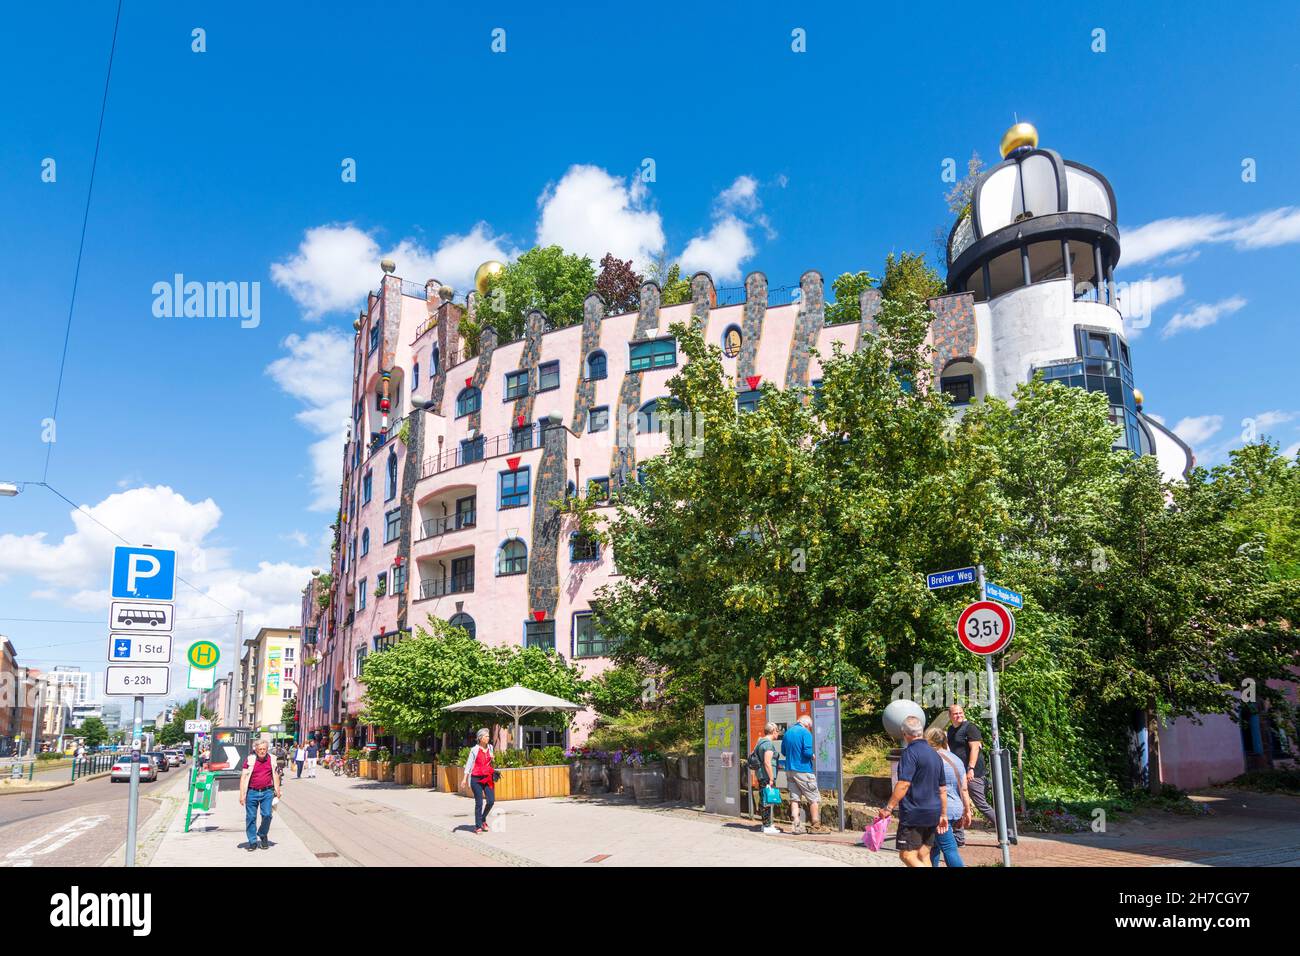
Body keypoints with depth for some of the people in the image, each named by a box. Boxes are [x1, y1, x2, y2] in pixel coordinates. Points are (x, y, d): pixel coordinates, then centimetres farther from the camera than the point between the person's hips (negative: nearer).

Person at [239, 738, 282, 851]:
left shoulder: (272, 759, 4)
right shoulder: (250, 760, -5)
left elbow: (275, 775, 16)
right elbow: (244, 777, -4)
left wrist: (277, 790, 17)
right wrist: (242, 794, -8)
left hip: (267, 792, 1)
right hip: (252, 792, -1)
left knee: (267, 815, -6)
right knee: (251, 817, 3)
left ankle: (263, 835, 19)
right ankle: (252, 841, 15)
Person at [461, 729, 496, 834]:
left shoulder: (490, 747, 11)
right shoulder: (474, 749, -3)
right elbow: (469, 764, -1)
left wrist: (492, 758, 3)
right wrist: (465, 778, -7)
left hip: (487, 778, 4)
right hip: (476, 778, -4)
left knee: (491, 800, -3)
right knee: (479, 802, -4)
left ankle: (483, 819, 22)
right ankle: (478, 826, 6)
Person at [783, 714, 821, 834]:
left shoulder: (787, 732, 12)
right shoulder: (805, 732, -11)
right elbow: (808, 752, -20)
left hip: (789, 770, 7)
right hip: (803, 770, -7)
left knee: (794, 798, 8)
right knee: (814, 799, 4)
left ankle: (796, 826, 5)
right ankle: (816, 826, 5)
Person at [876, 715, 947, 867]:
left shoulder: (911, 752, -13)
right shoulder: (935, 754, 12)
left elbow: (903, 784, -21)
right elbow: (942, 790, 17)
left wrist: (889, 807, -18)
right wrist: (943, 815, 24)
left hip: (914, 814, -8)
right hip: (932, 815, 8)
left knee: (907, 855, -5)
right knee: (923, 856, 14)